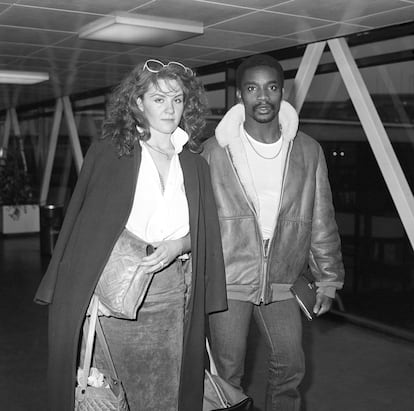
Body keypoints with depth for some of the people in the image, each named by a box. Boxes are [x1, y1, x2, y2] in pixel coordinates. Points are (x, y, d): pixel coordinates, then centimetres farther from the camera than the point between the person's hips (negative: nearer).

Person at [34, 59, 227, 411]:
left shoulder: (194, 164, 10)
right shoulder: (108, 153, 0)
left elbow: (204, 234, 14)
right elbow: (85, 224, -2)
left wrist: (179, 244, -8)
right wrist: (89, 294, -9)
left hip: (173, 297, 3)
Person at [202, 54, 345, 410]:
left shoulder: (308, 151, 1)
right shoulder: (216, 149, -4)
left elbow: (322, 220, 6)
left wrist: (329, 278, 7)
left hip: (282, 281, 2)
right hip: (228, 278, -2)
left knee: (291, 367, 9)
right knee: (228, 371, 6)